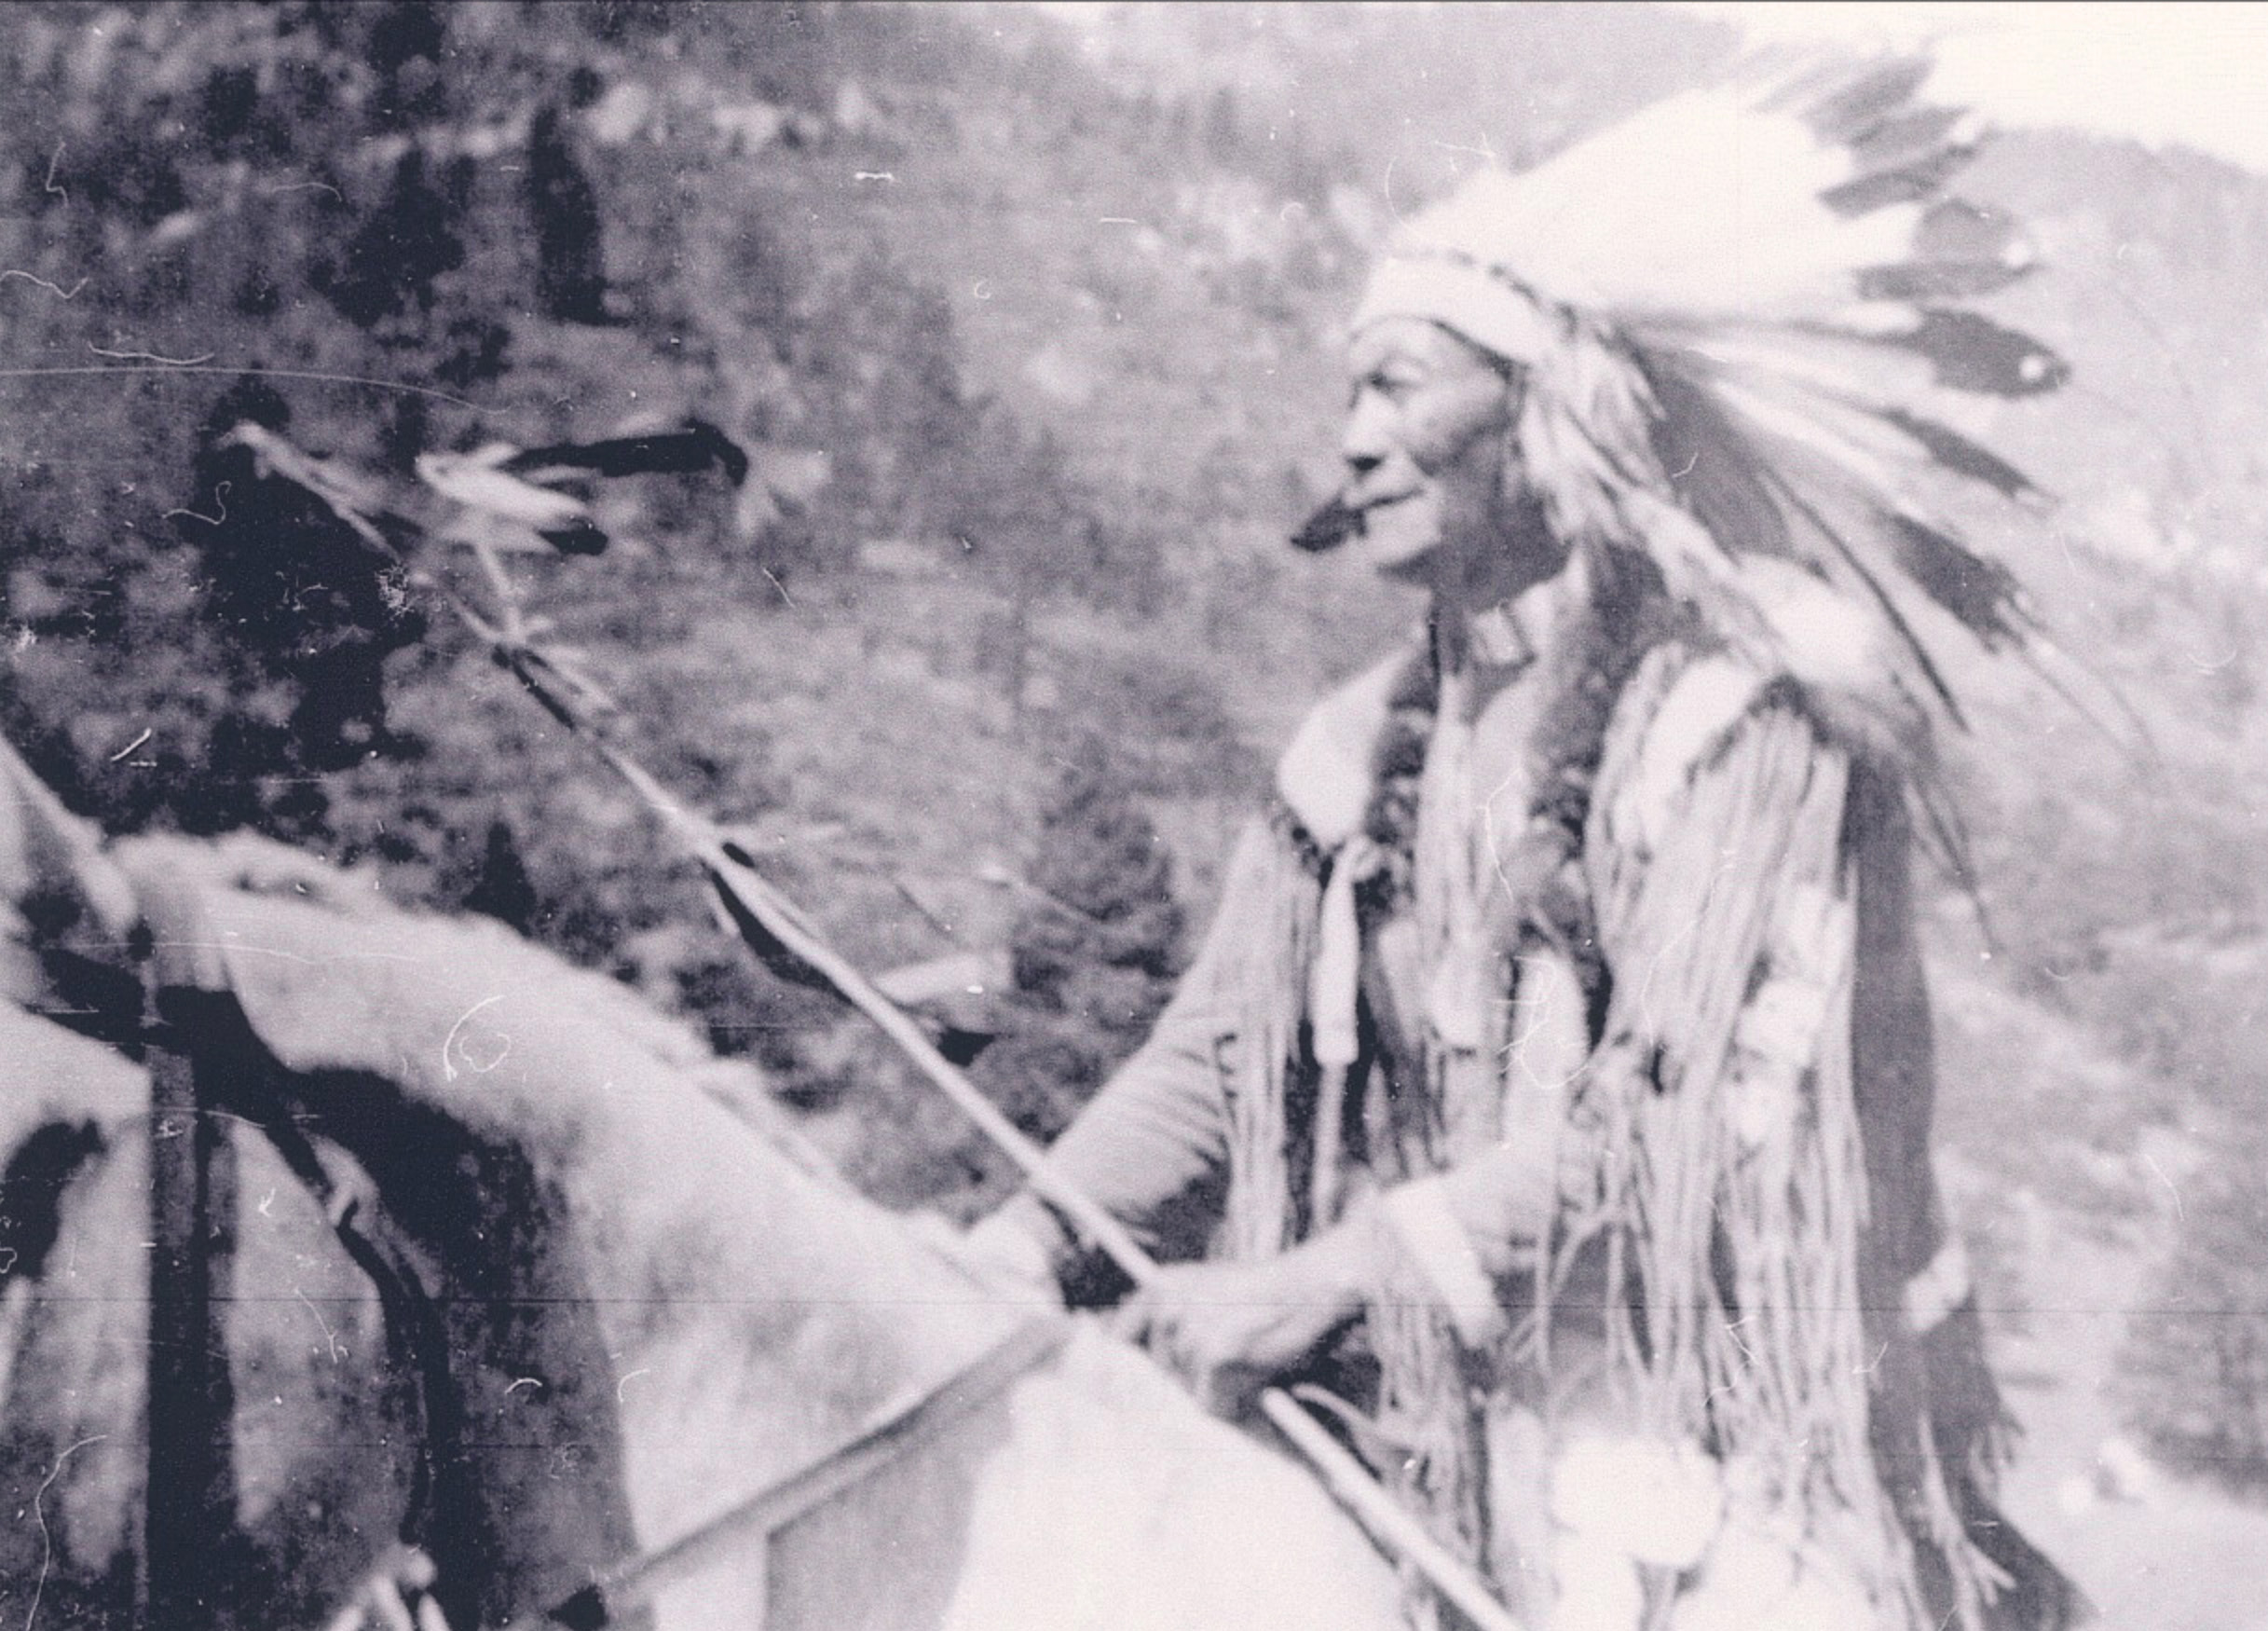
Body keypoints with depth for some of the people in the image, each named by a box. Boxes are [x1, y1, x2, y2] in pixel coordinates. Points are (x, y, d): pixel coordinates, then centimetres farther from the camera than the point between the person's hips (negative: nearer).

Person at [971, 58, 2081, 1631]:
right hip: (1434, 1443, 5)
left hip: (1716, 1459, -5)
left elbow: (1686, 1122, -17)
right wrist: (1032, 1234, -8)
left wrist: (1327, 1277, -21)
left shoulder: (1744, 721, -9)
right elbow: (1219, 1044, 8)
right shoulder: (1370, 748, 8)